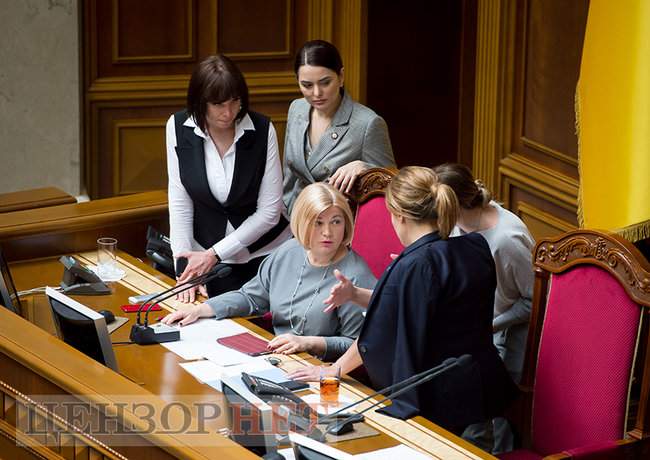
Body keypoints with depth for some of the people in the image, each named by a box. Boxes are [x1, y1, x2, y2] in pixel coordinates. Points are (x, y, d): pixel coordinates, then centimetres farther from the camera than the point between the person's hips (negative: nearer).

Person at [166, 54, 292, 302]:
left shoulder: (262, 130, -14)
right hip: (207, 257, 1)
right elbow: (180, 201, -5)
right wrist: (184, 261, -13)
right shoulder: (178, 127, -9)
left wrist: (213, 254, -15)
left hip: (265, 254, -1)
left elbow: (269, 212, -13)